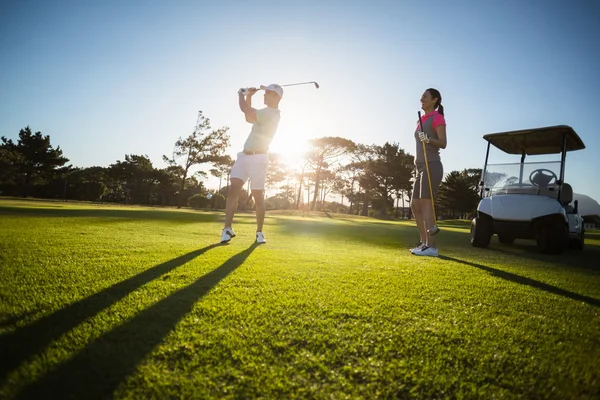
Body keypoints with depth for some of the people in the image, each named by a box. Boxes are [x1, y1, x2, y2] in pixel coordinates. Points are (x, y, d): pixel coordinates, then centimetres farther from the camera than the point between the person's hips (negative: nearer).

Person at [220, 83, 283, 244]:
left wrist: (241, 94, -1)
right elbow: (249, 118, 27)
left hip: (257, 158, -9)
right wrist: (249, 96, 15)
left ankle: (259, 232, 12)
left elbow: (245, 109, -22)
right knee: (233, 190, -6)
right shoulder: (268, 112, 17)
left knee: (258, 196, -1)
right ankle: (227, 229, -7)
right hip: (244, 155, 9)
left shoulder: (271, 113, -14)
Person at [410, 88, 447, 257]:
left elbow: (443, 143, -12)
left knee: (426, 205, -14)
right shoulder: (422, 120, 22)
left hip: (432, 167, -9)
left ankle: (431, 246, -13)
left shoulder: (438, 117, -2)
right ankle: (424, 242, 12)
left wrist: (428, 139, -31)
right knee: (415, 206, 7)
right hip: (421, 168, 9)